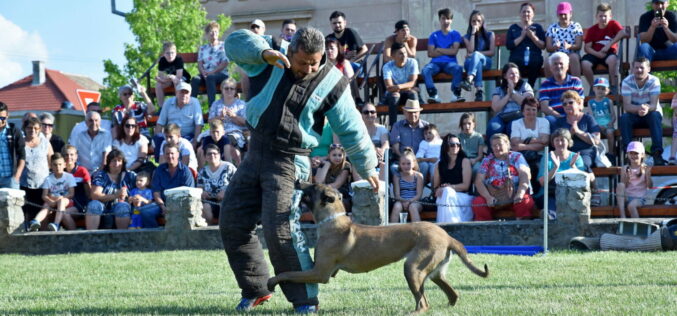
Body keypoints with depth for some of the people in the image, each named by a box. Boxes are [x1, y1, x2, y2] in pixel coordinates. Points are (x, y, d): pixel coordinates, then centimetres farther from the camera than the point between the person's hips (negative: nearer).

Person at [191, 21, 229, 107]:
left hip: (221, 74, -3)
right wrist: (203, 72, -12)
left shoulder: (223, 46, 9)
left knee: (210, 78, -38)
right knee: (195, 79, -30)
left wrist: (212, 72, -15)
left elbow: (225, 63, -2)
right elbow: (199, 63, 11)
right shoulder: (202, 48, 21)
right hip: (205, 74, 3)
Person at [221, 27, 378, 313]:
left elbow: (352, 131, -1)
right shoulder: (270, 63, -3)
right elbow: (235, 42, -15)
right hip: (255, 155, 5)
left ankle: (305, 298, -5)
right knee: (232, 224, 8)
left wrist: (367, 169, 4)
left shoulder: (330, 83, -8)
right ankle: (255, 289, 23)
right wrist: (265, 53, -32)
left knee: (280, 231, -17)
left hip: (289, 163, -5)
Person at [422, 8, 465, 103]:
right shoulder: (434, 35, 16)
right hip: (436, 63, 1)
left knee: (458, 68, -36)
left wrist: (439, 49, 3)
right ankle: (433, 95, -37)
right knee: (425, 70, -32)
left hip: (450, 63, -1)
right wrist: (447, 51, 2)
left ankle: (456, 95, -36)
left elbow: (454, 51, -2)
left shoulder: (455, 34, 13)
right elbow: (430, 53, 4)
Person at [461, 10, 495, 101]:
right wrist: (473, 33, -3)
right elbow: (470, 50, -6)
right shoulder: (467, 37, 14)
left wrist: (477, 53, -8)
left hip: (486, 62, -1)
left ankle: (469, 80, -62)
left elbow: (492, 52, 2)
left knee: (476, 55, -37)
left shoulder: (489, 35, 14)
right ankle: (479, 90, -56)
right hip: (471, 63, 1)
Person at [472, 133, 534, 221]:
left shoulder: (516, 157, 12)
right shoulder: (487, 161, 15)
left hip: (514, 196, -1)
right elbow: (478, 181, 4)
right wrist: (488, 197, -15)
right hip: (492, 196, 1)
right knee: (477, 202, -28)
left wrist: (520, 194, -21)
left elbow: (524, 176, -2)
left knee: (526, 201, -33)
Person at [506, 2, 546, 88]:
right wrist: (522, 36, -3)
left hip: (534, 59, 0)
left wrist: (533, 36, -7)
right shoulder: (513, 28, 19)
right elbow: (508, 45, 5)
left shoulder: (538, 27, 19)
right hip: (517, 60, 0)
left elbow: (543, 46, 8)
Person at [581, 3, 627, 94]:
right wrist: (597, 54, -20)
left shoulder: (613, 24, 2)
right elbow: (587, 47, 0)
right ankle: (593, 87, -8)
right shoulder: (592, 30, 5)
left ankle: (614, 88, -23)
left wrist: (609, 45, -23)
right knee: (585, 63, -29)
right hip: (595, 54, 2)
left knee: (612, 59, -38)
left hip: (610, 53, -2)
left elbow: (623, 32, -18)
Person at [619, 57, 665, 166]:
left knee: (655, 115, -34)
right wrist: (638, 108, -45)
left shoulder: (654, 81, -15)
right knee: (624, 118, -30)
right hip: (634, 116, 1)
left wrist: (647, 108, -50)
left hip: (650, 114, -1)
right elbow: (626, 106, -22)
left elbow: (654, 104, -24)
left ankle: (657, 154, -40)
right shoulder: (627, 82, -13)